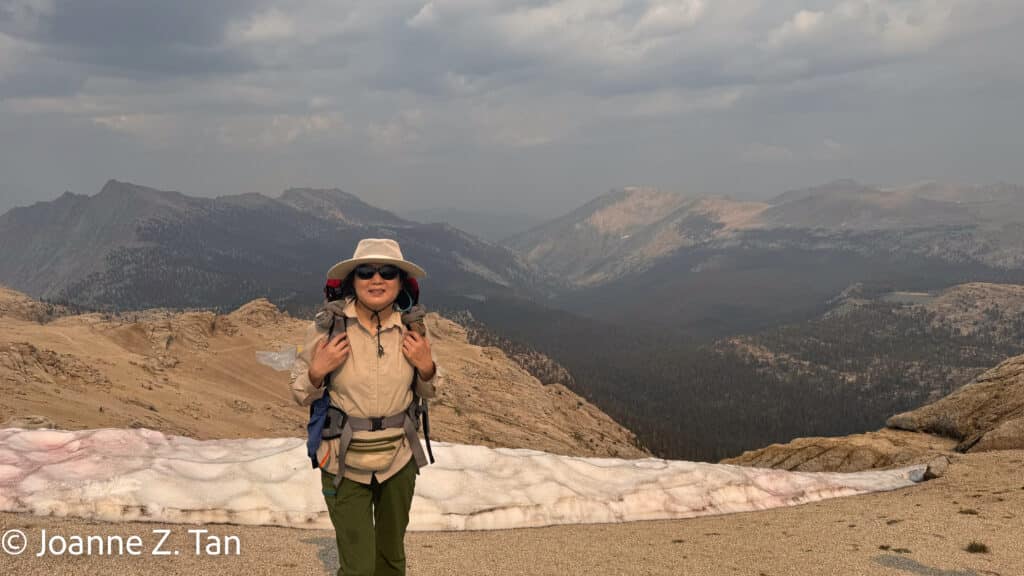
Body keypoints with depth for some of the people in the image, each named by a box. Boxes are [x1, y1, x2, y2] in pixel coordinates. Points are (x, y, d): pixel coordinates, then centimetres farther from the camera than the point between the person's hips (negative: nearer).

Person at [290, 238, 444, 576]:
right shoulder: (328, 326, -15)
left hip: (398, 459, 3)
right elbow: (301, 395, -3)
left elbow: (428, 391, 8)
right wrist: (318, 371, -23)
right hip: (344, 463, -3)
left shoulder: (410, 329, -7)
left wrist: (426, 367, -13)